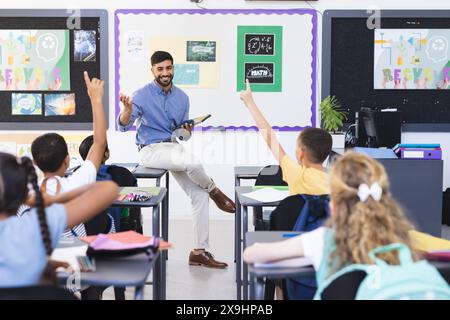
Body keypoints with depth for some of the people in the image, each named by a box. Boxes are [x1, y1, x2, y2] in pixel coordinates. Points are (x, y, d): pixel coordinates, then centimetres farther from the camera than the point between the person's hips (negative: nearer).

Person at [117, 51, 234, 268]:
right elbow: (123, 126, -16)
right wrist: (128, 110, -37)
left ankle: (199, 251, -1)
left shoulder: (182, 97, 8)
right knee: (192, 163, -34)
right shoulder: (142, 95, -7)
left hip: (173, 148, 6)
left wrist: (187, 130, -8)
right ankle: (215, 192, -1)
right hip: (150, 150, -6)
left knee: (200, 195, -8)